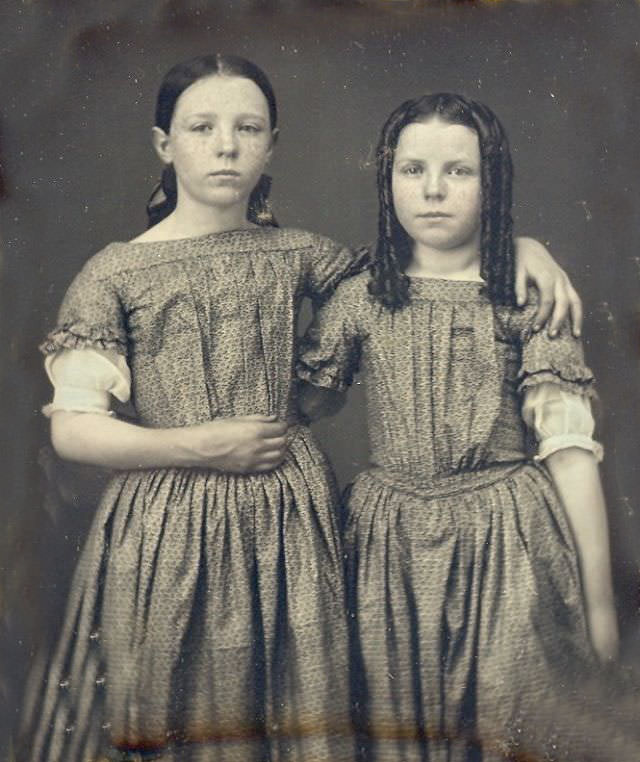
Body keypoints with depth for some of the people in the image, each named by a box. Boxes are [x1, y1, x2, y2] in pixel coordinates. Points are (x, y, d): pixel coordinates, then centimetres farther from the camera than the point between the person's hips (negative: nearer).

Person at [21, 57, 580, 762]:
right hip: (168, 523, -2)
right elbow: (71, 428, -7)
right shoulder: (116, 272, -4)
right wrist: (196, 448, -14)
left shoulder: (294, 255, 3)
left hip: (288, 515, 2)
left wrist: (521, 247, -1)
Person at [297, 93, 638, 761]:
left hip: (507, 543, -2)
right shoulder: (361, 298, 1)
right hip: (389, 548, 2)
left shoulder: (529, 299, -5)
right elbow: (289, 411, 7)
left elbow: (570, 449, -7)